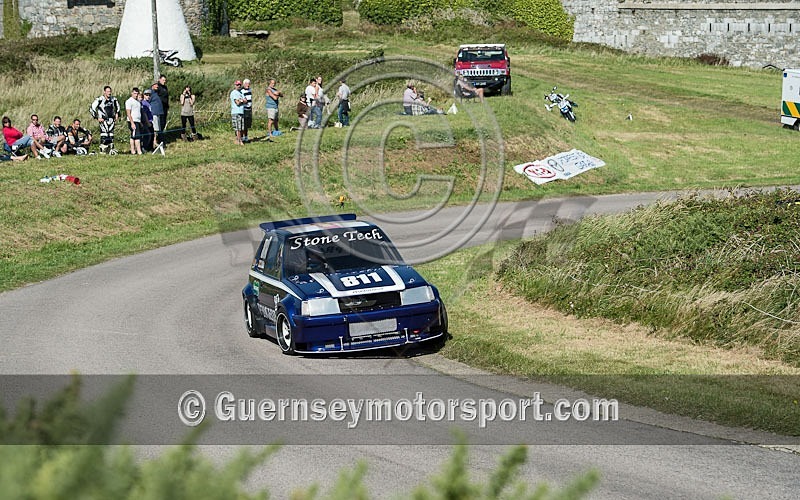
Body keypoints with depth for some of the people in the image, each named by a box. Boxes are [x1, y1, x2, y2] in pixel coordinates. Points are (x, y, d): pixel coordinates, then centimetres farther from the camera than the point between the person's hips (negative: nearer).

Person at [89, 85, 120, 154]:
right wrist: (97, 118, -9)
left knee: (111, 135, 6)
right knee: (104, 135, -12)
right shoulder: (99, 100, -11)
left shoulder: (113, 99, 6)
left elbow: (117, 106, 29)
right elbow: (91, 108, -8)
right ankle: (102, 150, -8)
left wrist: (117, 114, 18)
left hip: (111, 120, 5)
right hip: (103, 120, -5)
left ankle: (111, 149, 13)